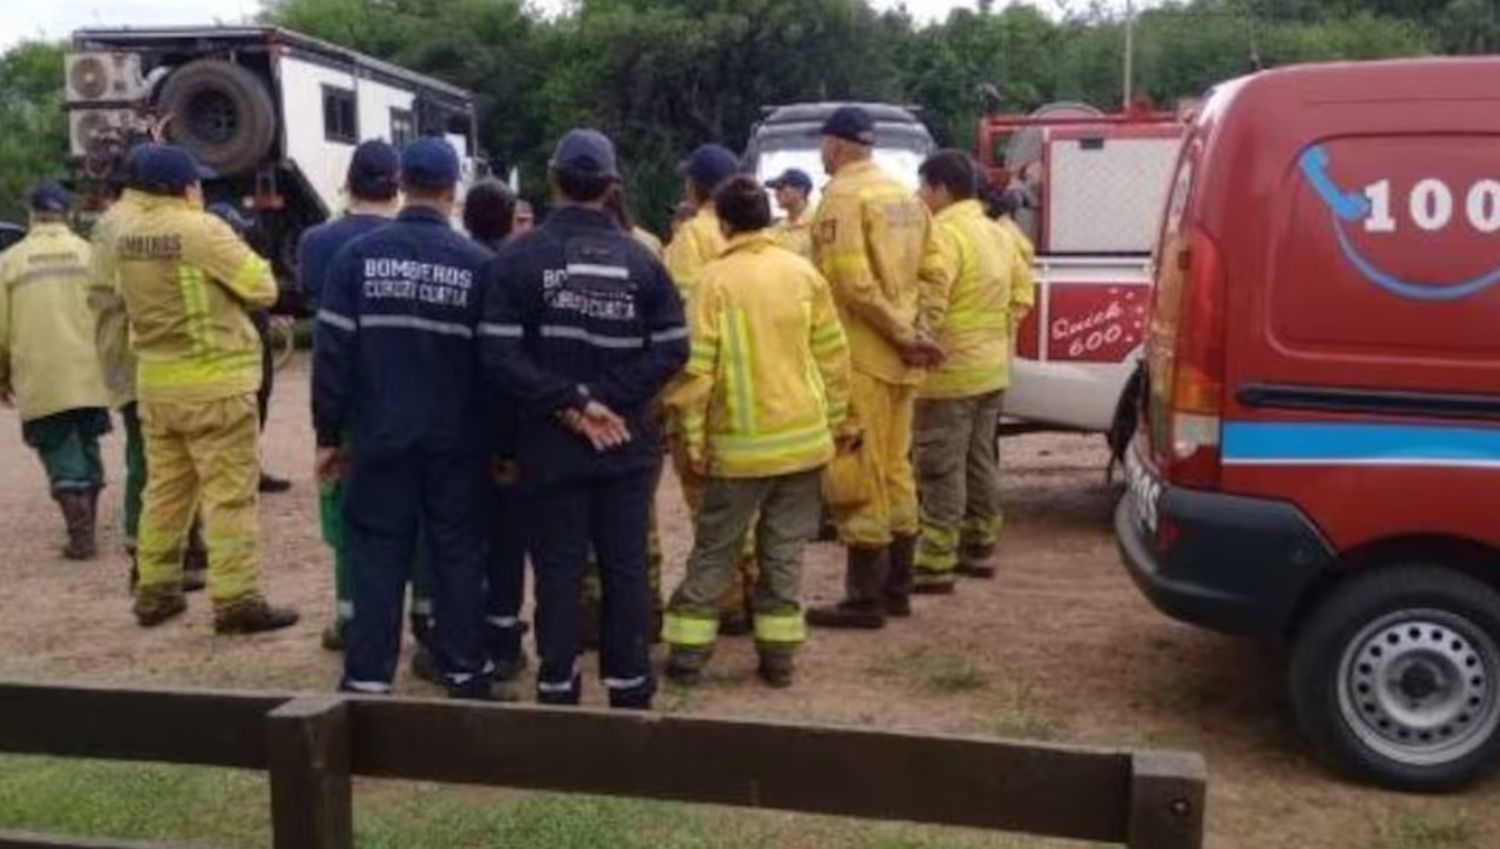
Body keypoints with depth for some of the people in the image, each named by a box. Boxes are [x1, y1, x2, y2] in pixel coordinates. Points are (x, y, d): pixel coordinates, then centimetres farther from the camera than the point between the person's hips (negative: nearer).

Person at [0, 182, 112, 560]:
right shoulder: (90, 253, 1)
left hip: (39, 380, -2)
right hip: (89, 375, 2)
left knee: (62, 458, 3)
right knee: (87, 449, 16)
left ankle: (81, 535, -4)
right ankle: (86, 530, 23)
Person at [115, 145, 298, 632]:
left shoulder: (127, 239, 7)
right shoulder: (203, 231, -15)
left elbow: (128, 300, 16)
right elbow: (262, 290, -11)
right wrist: (248, 257, 10)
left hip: (155, 382, 7)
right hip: (215, 383, -7)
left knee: (164, 489, 16)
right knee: (231, 493, -2)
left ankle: (155, 593, 23)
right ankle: (236, 600, -1)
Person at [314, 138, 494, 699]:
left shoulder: (358, 255, -3)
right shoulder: (477, 263, -4)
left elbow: (333, 350, -4)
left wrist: (329, 433, 4)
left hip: (380, 437, 1)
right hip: (457, 441, 0)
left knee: (377, 559, 7)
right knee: (458, 558, 9)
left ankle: (367, 680, 10)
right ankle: (465, 675, 15)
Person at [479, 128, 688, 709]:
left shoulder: (517, 257, -4)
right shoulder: (641, 259, 1)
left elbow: (499, 354, -12)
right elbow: (672, 350, -5)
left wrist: (568, 404, -11)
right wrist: (603, 398, -8)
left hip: (549, 444, -1)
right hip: (627, 442, 1)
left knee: (558, 569, 6)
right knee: (626, 567, 8)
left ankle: (558, 688, 12)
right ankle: (630, 688, 14)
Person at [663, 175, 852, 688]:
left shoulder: (715, 279, -9)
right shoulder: (804, 272, 1)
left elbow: (697, 366, -11)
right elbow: (833, 354, 4)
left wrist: (695, 436, -3)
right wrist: (835, 420, 14)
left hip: (740, 443, -2)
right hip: (802, 437, 2)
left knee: (714, 550, 9)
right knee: (785, 551, 10)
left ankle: (688, 652, 12)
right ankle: (778, 655, 14)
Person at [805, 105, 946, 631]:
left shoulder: (842, 196, -11)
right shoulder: (904, 196, 16)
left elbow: (852, 282, -20)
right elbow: (928, 274, 11)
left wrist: (904, 335, -14)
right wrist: (914, 333, 2)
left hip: (861, 358, -8)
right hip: (900, 358, 9)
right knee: (895, 470, 14)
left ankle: (866, 599, 2)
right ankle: (896, 589, 22)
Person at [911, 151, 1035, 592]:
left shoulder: (944, 233, -16)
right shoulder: (997, 233, 14)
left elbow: (928, 303, -25)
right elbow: (1022, 293, 18)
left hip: (949, 372, -9)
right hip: (992, 369, 9)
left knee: (941, 470, -6)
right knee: (980, 462, 16)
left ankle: (934, 565, -3)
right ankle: (979, 549, 26)